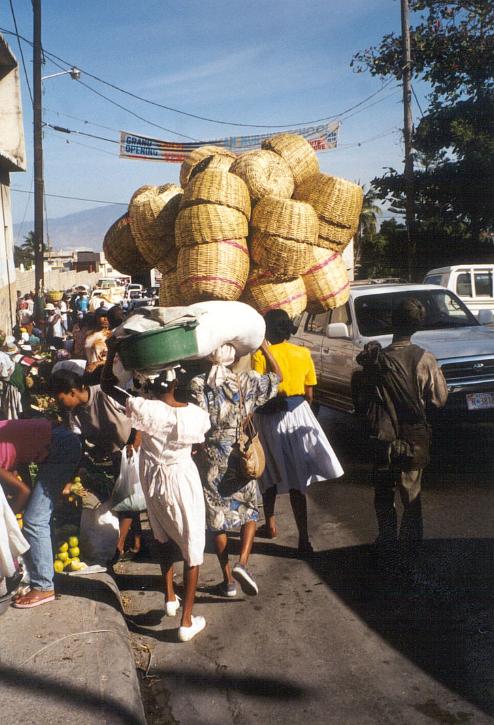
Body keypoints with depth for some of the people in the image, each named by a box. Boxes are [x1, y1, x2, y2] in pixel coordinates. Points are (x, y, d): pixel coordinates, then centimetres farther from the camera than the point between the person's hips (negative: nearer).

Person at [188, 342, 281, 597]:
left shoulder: (197, 385, -9)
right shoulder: (246, 381, -6)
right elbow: (277, 376, 8)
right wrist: (264, 347, 12)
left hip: (211, 461, 0)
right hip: (241, 460, 0)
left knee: (216, 519, 12)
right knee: (249, 513, 17)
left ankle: (228, 580, 16)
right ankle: (242, 562, -5)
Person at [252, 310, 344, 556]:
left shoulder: (260, 356, -10)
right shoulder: (303, 354, 0)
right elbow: (309, 394, 5)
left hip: (269, 419, -2)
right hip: (299, 416, 2)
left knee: (270, 476, 19)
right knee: (297, 481, 3)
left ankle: (270, 525, 35)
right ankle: (303, 539, -1)